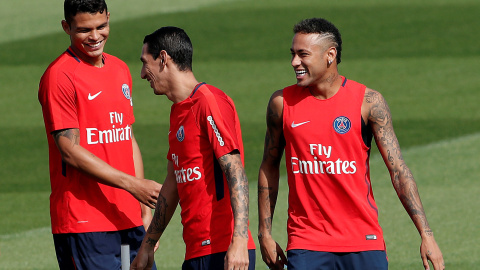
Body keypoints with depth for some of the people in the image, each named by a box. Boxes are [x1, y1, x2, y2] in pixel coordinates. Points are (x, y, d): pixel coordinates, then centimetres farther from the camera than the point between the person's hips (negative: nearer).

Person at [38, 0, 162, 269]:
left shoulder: (120, 70, 15)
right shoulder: (59, 76, -9)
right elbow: (70, 151, -14)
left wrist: (145, 208, 15)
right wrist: (132, 184, -18)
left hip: (128, 218, 7)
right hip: (83, 223, -7)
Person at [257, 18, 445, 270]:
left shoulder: (368, 102, -3)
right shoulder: (282, 102, 3)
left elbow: (398, 169, -5)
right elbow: (269, 166, 14)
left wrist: (426, 234, -12)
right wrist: (264, 232, 12)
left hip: (363, 241, -1)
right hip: (305, 244, 1)